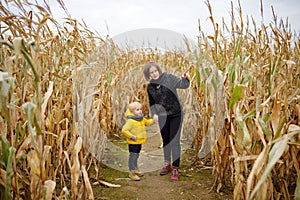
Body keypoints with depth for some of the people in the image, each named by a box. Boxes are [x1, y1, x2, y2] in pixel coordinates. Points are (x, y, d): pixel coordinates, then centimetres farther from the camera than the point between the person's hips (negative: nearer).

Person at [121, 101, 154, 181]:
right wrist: (132, 136, -24)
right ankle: (132, 172, 10)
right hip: (133, 143, -8)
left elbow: (147, 122, 26)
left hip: (139, 142, 8)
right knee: (133, 157, -1)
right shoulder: (130, 121, -21)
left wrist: (153, 120, 9)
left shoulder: (142, 119, 6)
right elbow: (124, 130, -25)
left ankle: (135, 169, 37)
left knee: (136, 156, 22)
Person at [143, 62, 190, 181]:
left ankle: (175, 169, 5)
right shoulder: (150, 87, 1)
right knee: (165, 141, 17)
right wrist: (154, 113, -4)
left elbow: (183, 85, -19)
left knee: (174, 141, -5)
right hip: (162, 116, 4)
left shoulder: (168, 78, -11)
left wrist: (185, 78, -40)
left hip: (176, 114, -4)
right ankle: (167, 164, 34)